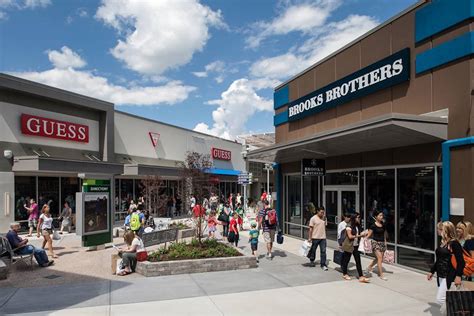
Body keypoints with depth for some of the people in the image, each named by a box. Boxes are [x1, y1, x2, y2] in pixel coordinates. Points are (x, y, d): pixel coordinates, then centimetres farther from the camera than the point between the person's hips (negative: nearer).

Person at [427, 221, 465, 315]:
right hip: (440, 276, 8)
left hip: (449, 276, -8)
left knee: (441, 299, -9)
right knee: (445, 300, 14)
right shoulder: (442, 243, 11)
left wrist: (458, 276, -21)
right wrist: (432, 271, 21)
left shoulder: (454, 243, -13)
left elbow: (461, 261, -15)